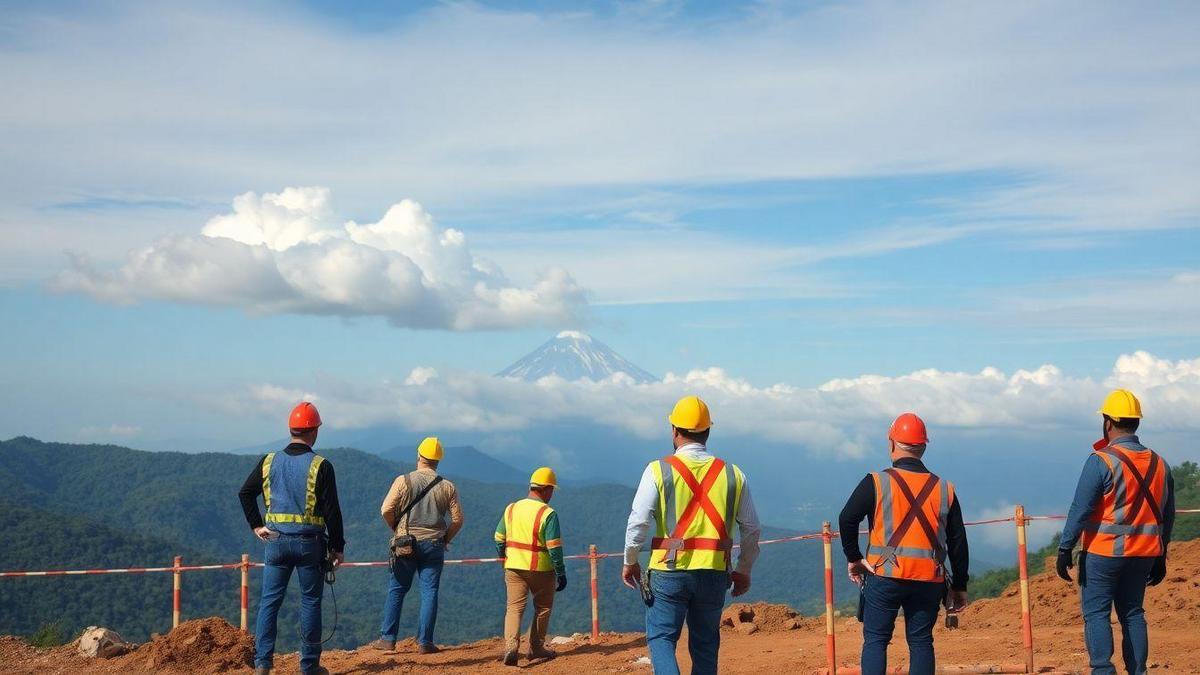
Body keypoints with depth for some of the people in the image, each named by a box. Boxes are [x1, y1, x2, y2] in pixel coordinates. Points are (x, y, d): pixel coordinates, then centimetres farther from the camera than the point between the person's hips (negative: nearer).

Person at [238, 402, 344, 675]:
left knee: (269, 601, 8)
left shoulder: (269, 462, 3)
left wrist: (256, 526, 13)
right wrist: (338, 546, -1)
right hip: (310, 543, -3)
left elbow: (245, 493, 8)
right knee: (310, 602, 6)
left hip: (276, 541, 3)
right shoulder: (320, 466, -9)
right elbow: (331, 510, -9)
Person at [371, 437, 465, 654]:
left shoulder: (403, 481, -4)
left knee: (396, 590, 8)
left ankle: (388, 639, 10)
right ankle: (424, 642, 3)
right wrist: (445, 540, 15)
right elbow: (457, 519, 1)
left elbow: (386, 510, -8)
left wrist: (396, 529, 9)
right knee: (429, 592, 4)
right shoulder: (447, 487, 1)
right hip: (433, 546, 1)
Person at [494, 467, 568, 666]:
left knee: (514, 607, 4)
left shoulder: (511, 508, 4)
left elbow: (499, 540, 9)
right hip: (541, 569, -3)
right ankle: (536, 648, 20)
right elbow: (554, 547, -15)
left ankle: (511, 646, -15)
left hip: (514, 567, 4)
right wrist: (561, 573, -6)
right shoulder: (548, 514, -13)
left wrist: (505, 561, 23)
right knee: (543, 608, 15)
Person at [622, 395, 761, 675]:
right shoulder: (732, 474, 6)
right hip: (714, 574, 3)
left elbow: (638, 522, -7)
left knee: (661, 637, 5)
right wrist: (743, 570, 21)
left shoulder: (659, 470, -5)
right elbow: (752, 528, 10)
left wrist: (629, 562, 7)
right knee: (705, 644, 15)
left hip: (668, 571, -3)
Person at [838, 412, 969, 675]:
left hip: (884, 576, -3)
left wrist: (853, 557, 3)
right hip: (929, 581, 3)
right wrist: (959, 586, 15)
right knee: (921, 642, 11)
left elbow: (847, 519, -11)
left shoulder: (876, 483, -5)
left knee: (875, 640, 4)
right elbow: (958, 542, 8)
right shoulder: (945, 489, 5)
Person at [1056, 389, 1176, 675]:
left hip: (1104, 553, -6)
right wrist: (1160, 558, 21)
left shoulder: (1101, 461, -12)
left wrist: (1064, 549, -10)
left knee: (1096, 613, -1)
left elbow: (1080, 509, -15)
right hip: (1143, 554, 6)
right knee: (1132, 613, 14)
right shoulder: (1159, 464, 8)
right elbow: (1167, 517, 13)